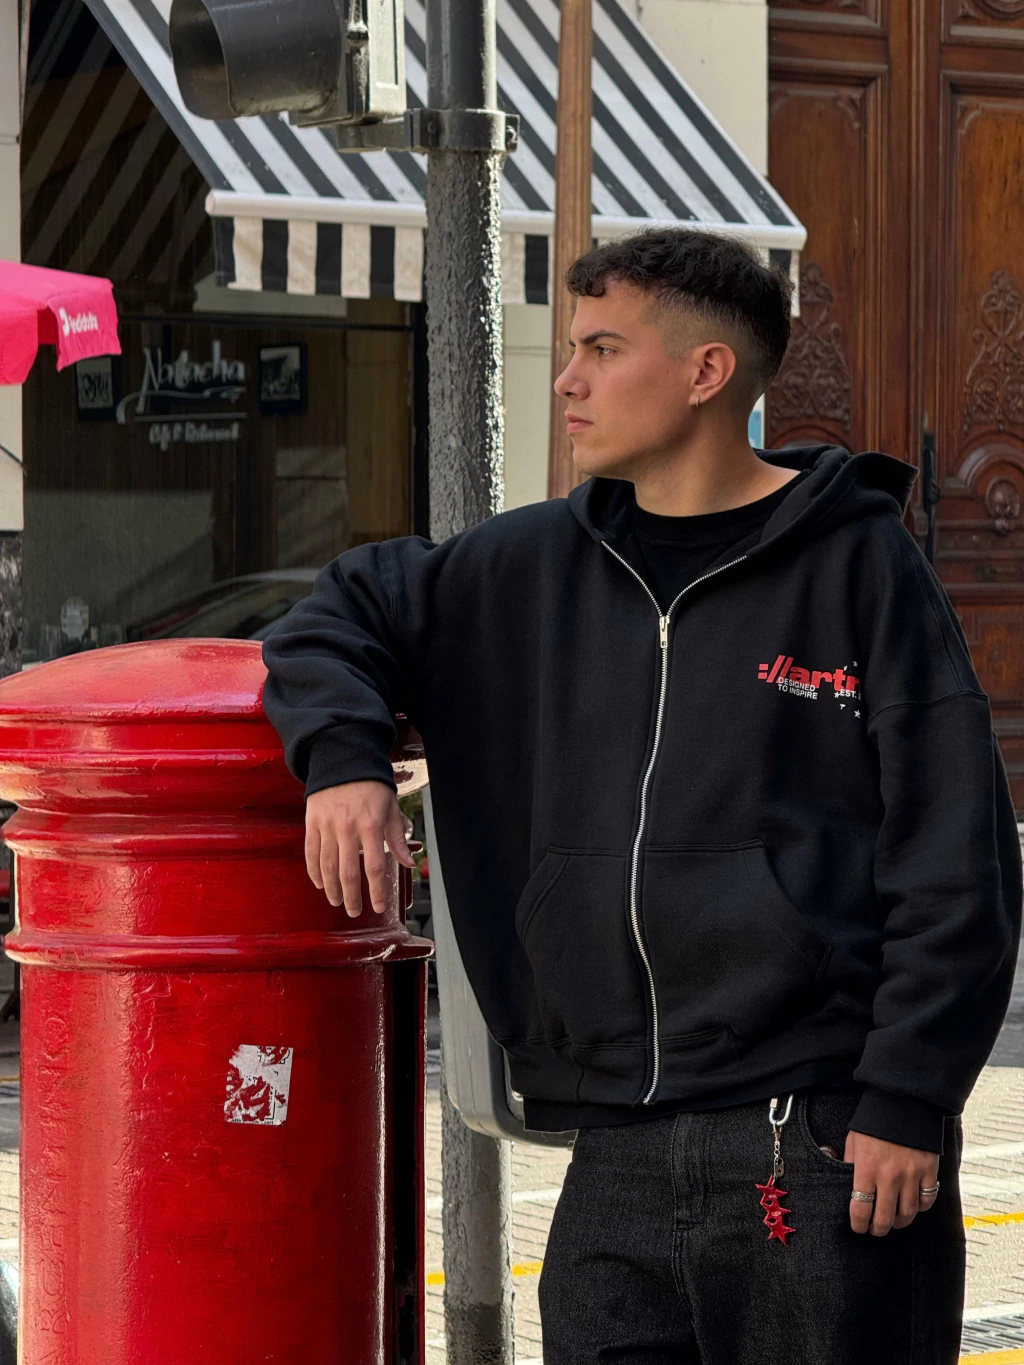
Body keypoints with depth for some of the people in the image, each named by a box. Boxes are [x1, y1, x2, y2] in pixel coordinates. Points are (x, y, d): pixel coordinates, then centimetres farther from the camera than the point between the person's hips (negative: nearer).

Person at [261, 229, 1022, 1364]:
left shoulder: (858, 565, -2)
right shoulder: (537, 569, 13)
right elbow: (346, 613, 26)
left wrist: (907, 1101, -11)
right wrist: (342, 752, 4)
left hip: (823, 1147, -5)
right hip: (618, 1163, 5)